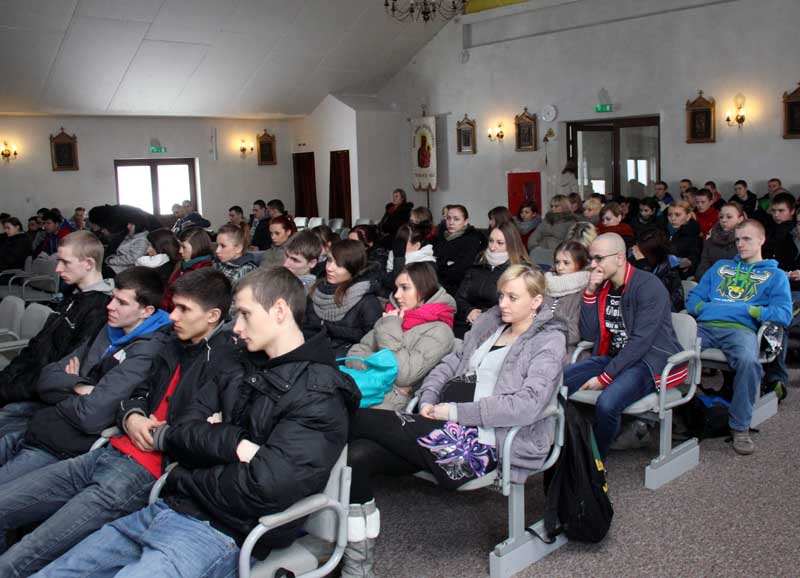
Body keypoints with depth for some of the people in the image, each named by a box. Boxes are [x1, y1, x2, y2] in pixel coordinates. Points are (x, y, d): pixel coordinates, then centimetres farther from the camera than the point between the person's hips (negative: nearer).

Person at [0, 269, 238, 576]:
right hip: (111, 453, 9)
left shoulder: (227, 366, -11)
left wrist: (159, 433, -8)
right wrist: (131, 417, 2)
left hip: (145, 474, -9)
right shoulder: (173, 347, 17)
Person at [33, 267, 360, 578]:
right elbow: (182, 432, 6)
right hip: (167, 509, 8)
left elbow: (263, 489, -21)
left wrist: (185, 480, -5)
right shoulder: (242, 369, 15)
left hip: (221, 534, -8)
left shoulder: (321, 395, -12)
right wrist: (231, 443, -14)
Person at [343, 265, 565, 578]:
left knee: (362, 420, -18)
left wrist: (455, 411, -16)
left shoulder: (549, 341, 0)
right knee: (357, 455, -18)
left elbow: (526, 404, -15)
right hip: (450, 429, 7)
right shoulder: (489, 322, 21)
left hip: (485, 444, -7)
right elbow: (451, 363, 21)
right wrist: (428, 400, 0)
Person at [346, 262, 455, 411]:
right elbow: (355, 354, 10)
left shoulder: (438, 332, -5)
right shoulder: (392, 318, 15)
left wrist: (391, 329, -7)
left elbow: (404, 375, -15)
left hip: (389, 401, -6)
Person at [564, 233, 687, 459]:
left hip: (653, 359, -7)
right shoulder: (602, 286, 8)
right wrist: (590, 292, -6)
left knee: (607, 403, -32)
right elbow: (588, 334, 4)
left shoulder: (648, 286, -15)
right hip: (614, 356, 8)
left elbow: (641, 341, -21)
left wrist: (604, 377, -22)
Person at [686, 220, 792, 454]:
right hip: (705, 326, 3)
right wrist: (704, 307, 1)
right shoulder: (721, 266, 32)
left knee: (748, 360, -37)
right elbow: (693, 298, 23)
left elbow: (784, 314, 5)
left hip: (740, 329, -3)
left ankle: (740, 426, -21)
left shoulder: (775, 275, 21)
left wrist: (748, 310, -6)